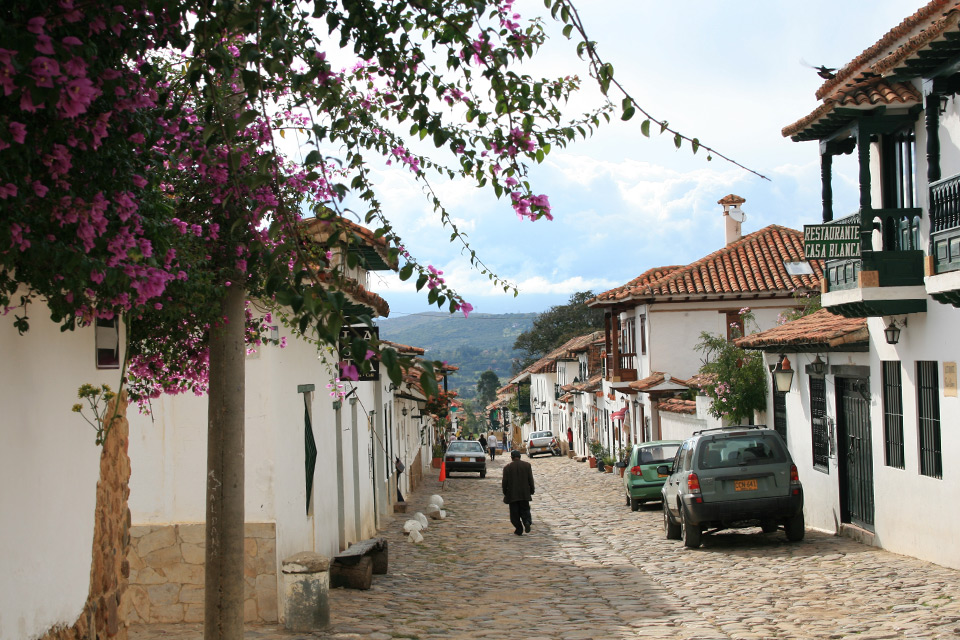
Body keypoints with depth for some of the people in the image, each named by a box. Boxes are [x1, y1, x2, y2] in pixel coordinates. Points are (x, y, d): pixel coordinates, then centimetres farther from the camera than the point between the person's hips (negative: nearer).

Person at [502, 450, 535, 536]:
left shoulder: (507, 467, -7)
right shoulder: (527, 465, -1)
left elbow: (505, 482, -5)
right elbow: (531, 480, 1)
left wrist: (505, 493, 7)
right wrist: (531, 491, 9)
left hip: (512, 494, -2)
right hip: (525, 493, 2)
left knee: (515, 512, 6)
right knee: (525, 509, 12)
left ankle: (519, 529, 5)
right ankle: (527, 521, -14)